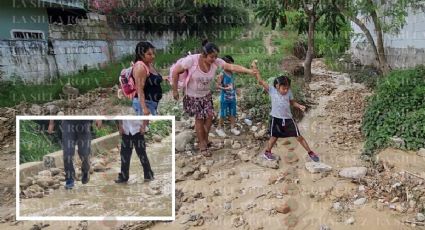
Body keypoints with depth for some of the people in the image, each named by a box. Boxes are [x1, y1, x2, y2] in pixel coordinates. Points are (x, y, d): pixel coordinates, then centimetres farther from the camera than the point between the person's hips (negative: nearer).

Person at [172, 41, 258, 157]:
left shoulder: (216, 62, -19)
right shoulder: (191, 60, -28)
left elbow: (233, 67, -24)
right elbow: (175, 72, -19)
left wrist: (249, 71, -35)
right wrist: (175, 90, -13)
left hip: (206, 95, 4)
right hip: (193, 96, -4)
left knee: (209, 116, 1)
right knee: (199, 119, -1)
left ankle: (204, 139, 26)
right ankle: (202, 145, 16)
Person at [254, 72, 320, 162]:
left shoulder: (289, 92, -4)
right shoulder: (272, 90, -11)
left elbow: (293, 102, 10)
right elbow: (261, 81, -17)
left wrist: (300, 106, -7)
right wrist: (256, 71, -25)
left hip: (288, 118, 2)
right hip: (276, 118, -2)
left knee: (299, 137, 5)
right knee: (274, 137, 13)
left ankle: (310, 152, 18)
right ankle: (267, 152, 36)